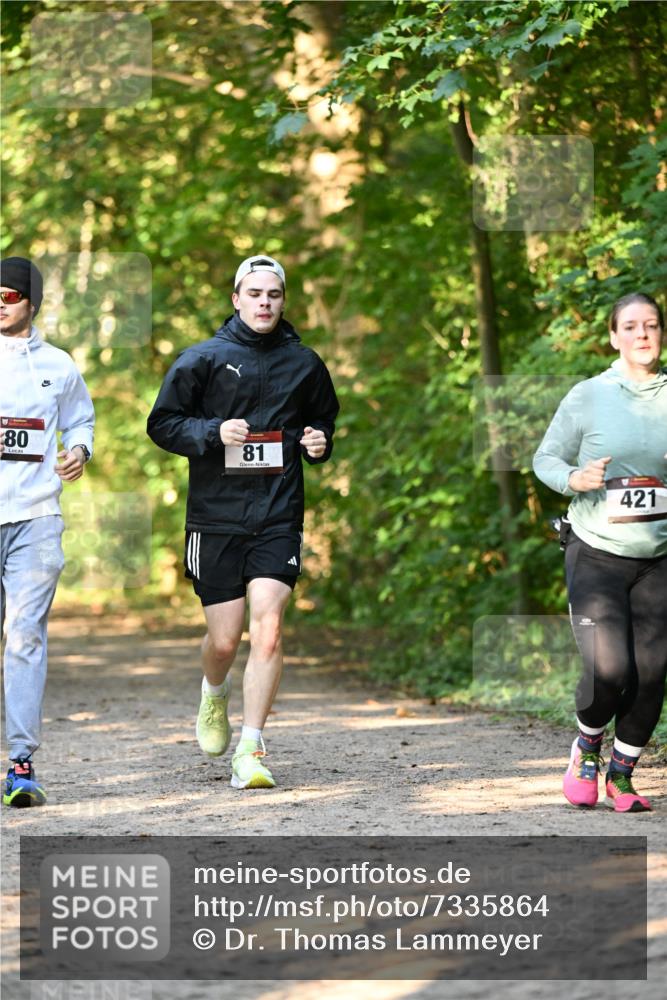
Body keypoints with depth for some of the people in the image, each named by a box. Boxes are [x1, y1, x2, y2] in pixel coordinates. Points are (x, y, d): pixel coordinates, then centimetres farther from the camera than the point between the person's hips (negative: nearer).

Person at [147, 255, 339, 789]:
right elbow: (163, 424, 3)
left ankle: (250, 751, -12)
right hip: (215, 517, -1)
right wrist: (213, 433, -14)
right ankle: (215, 694, 39)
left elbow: (324, 420, 25)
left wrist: (319, 442, 3)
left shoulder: (304, 363, 9)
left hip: (279, 517, 1)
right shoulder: (203, 359, 1)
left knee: (268, 627, -15)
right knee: (225, 639, 3)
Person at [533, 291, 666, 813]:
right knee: (609, 671, -15)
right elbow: (546, 459, 5)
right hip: (597, 555, -2)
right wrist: (574, 478, -16)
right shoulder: (588, 397, -3)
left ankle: (622, 775, 18)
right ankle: (587, 748, 16)